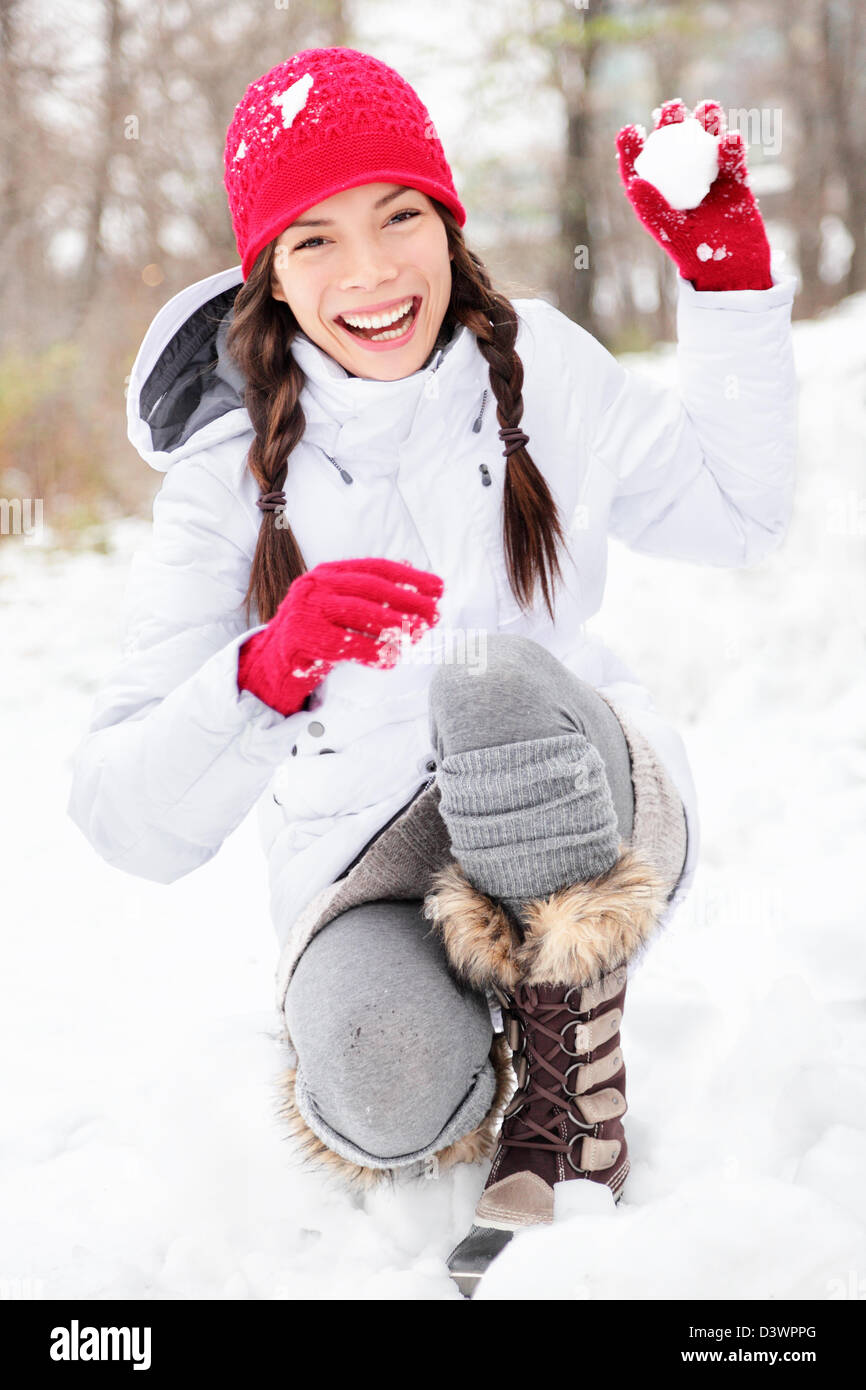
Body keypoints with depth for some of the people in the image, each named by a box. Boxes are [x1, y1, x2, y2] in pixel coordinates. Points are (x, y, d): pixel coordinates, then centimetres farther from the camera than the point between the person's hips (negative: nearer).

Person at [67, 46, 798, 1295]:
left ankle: (566, 1124, -18)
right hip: (367, 853, 0)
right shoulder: (232, 474, -13)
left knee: (495, 680, -34)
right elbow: (128, 819, -20)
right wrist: (267, 669, -40)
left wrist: (728, 279, -3)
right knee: (389, 1102, -34)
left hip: (585, 826, 1)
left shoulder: (534, 364, -6)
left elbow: (737, 515, 9)